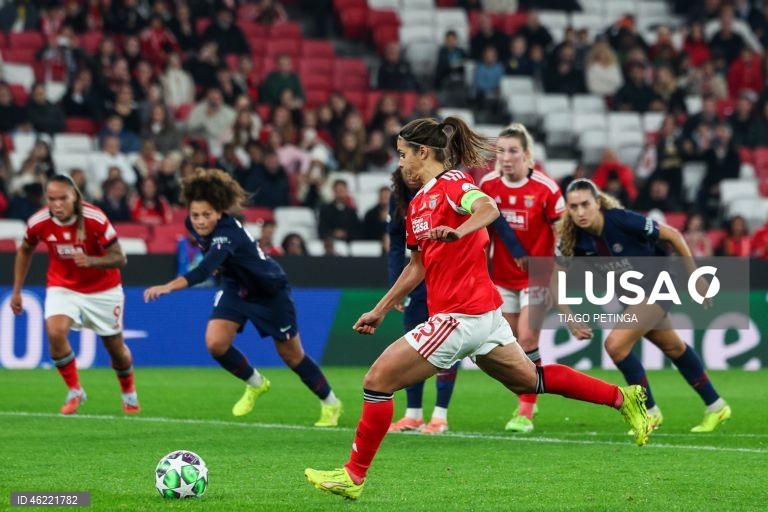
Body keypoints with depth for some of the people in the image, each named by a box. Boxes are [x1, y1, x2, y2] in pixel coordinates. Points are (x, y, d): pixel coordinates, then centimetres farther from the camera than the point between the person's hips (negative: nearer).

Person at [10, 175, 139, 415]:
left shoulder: (95, 219, -26)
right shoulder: (38, 222, -17)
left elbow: (119, 258, -21)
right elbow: (25, 251, 5)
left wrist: (90, 261, -40)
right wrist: (17, 291, 6)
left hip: (102, 289, -1)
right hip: (62, 287, 1)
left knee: (115, 346, 9)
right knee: (55, 332, -25)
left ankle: (129, 392, 39)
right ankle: (74, 391, -5)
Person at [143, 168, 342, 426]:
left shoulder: (228, 234, -40)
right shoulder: (194, 225, -18)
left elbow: (203, 271, -57)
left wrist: (168, 287, -71)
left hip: (270, 291, -6)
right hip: (236, 288, 6)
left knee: (291, 355, 5)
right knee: (215, 343, -15)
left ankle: (331, 403, 29)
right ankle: (255, 384, 13)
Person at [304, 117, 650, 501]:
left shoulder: (451, 182, -11)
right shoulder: (418, 203, 16)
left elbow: (489, 208, -32)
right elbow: (418, 265, 26)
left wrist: (457, 232, -51)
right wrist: (380, 310, 26)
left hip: (461, 315, -10)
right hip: (481, 311, 10)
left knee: (378, 380, -8)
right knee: (529, 380, 20)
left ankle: (354, 475, -1)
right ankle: (622, 397, 24)